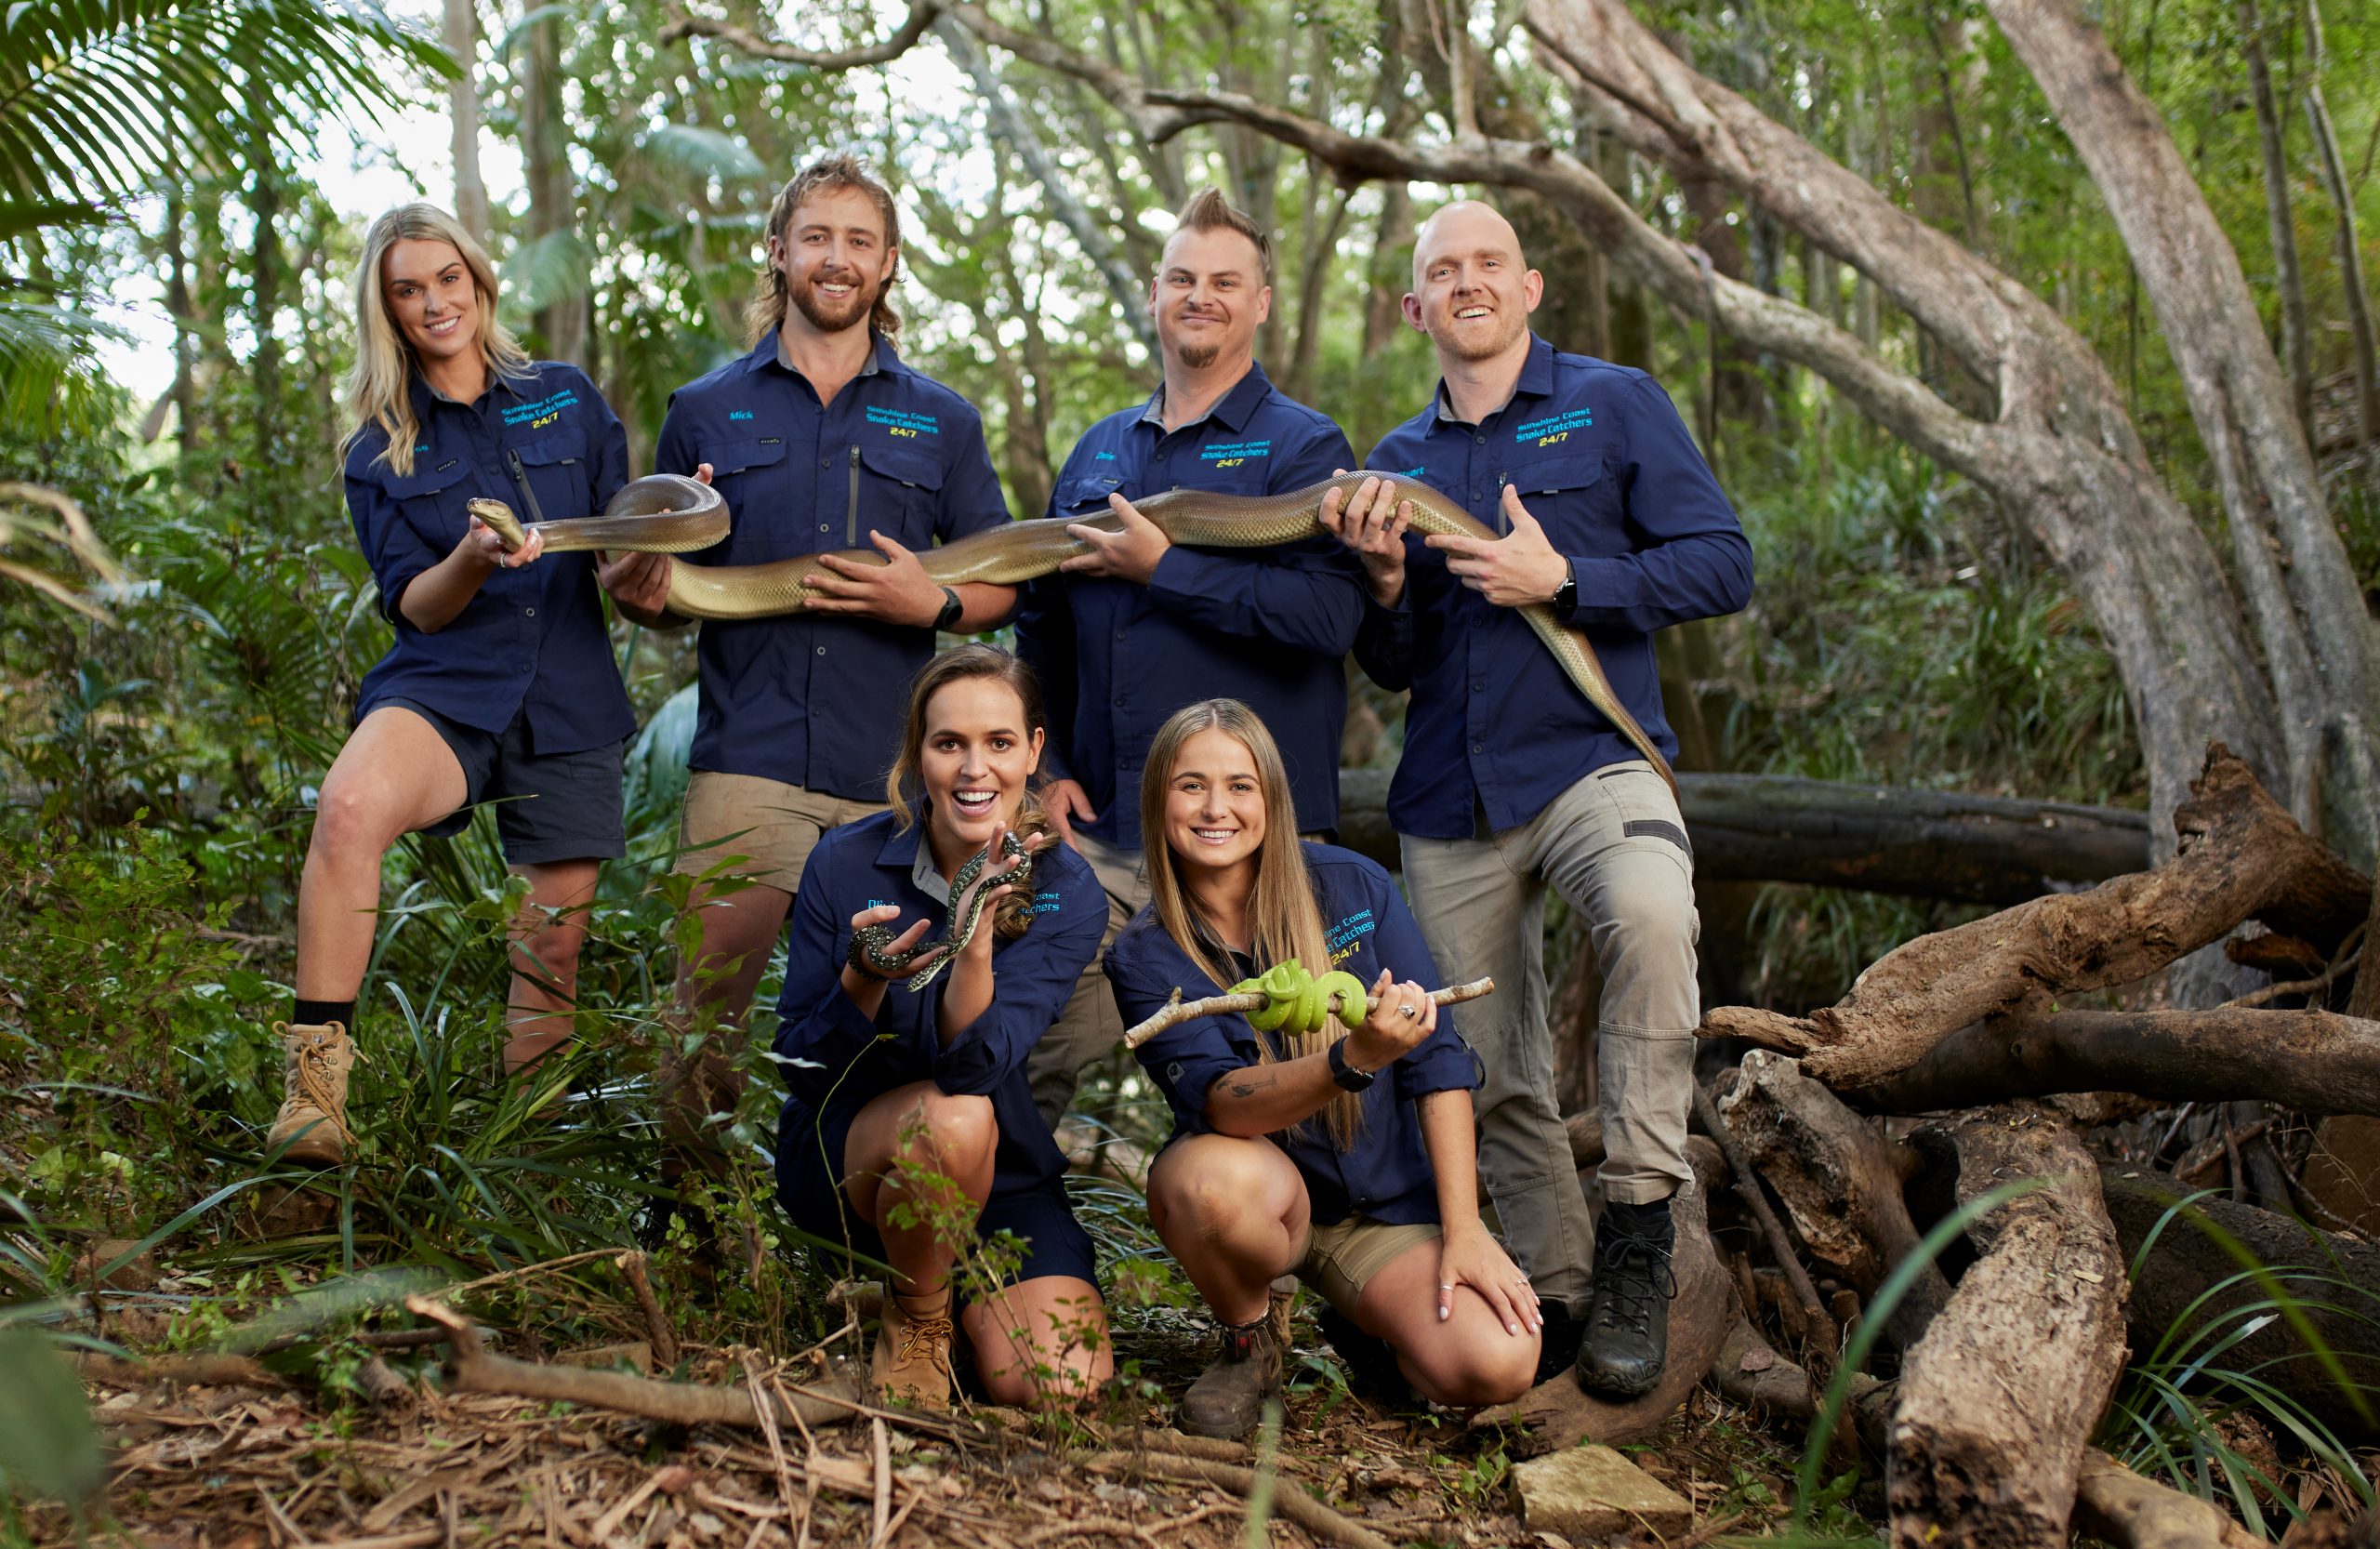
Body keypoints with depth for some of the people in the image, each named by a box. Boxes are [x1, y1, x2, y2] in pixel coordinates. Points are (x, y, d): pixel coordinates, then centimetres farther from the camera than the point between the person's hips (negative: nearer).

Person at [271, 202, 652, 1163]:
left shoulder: (566, 398, 11)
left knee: (555, 947, 4)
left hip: (569, 705, 1)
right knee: (350, 804, -34)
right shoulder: (379, 452, 11)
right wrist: (471, 561, -20)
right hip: (445, 687, -1)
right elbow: (414, 607, 2)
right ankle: (315, 1071, -27)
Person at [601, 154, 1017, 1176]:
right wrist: (645, 596, -8)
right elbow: (655, 589, 16)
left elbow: (1003, 584, 14)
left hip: (891, 773, 1)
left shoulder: (941, 421, 14)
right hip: (746, 760, -1)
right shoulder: (706, 412, 13)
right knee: (704, 1018, -5)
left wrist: (933, 602, -7)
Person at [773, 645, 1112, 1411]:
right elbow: (800, 1066, -10)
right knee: (949, 1121, -36)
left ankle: (961, 1277, 15)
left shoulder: (1067, 894, -13)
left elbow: (974, 1063, -26)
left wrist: (979, 933, -42)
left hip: (1001, 1173, 1)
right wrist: (862, 981, -30)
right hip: (839, 1159, -1)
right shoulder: (846, 862, -12)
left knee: (1062, 1387, -18)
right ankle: (915, 1318, -5)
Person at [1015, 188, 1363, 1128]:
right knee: (1035, 1057, 3)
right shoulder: (1097, 452, 17)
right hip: (1097, 830, 5)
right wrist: (1049, 768, 8)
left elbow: (1328, 612, -17)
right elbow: (1039, 627, 21)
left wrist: (1164, 567, -14)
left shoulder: (1305, 447, 0)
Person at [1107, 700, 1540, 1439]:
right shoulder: (1143, 956, -10)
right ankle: (1250, 1342, -3)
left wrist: (1462, 1231, -14)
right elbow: (1220, 1101, -24)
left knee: (1494, 1368, -23)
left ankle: (1366, 1324, 14)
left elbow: (1439, 1057, -8)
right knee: (1215, 1177, -38)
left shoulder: (1351, 886, -7)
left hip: (1389, 1199, 1)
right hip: (1262, 1190, -1)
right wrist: (1354, 1060, -43)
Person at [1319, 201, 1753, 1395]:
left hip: (1589, 760, -4)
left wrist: (1560, 580, -15)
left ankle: (1637, 1232, -23)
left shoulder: (1613, 404, 3)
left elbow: (1722, 565, -5)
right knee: (1492, 1073, 7)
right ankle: (1555, 1287, 25)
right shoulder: (1398, 460, 15)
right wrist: (1384, 578, -4)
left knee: (1648, 917, -35)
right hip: (1449, 801, 5)